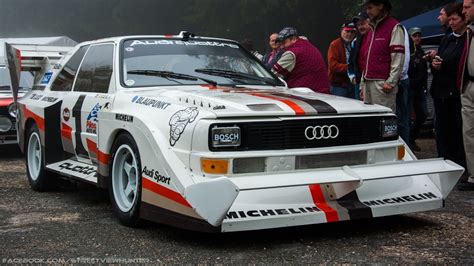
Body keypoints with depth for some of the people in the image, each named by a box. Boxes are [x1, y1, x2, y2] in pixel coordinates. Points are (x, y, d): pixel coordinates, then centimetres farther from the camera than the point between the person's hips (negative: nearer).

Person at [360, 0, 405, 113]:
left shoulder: (394, 27, -1)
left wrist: (391, 82, -16)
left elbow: (398, 58, -9)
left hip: (382, 84, -8)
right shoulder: (372, 29, 24)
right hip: (368, 83, 8)